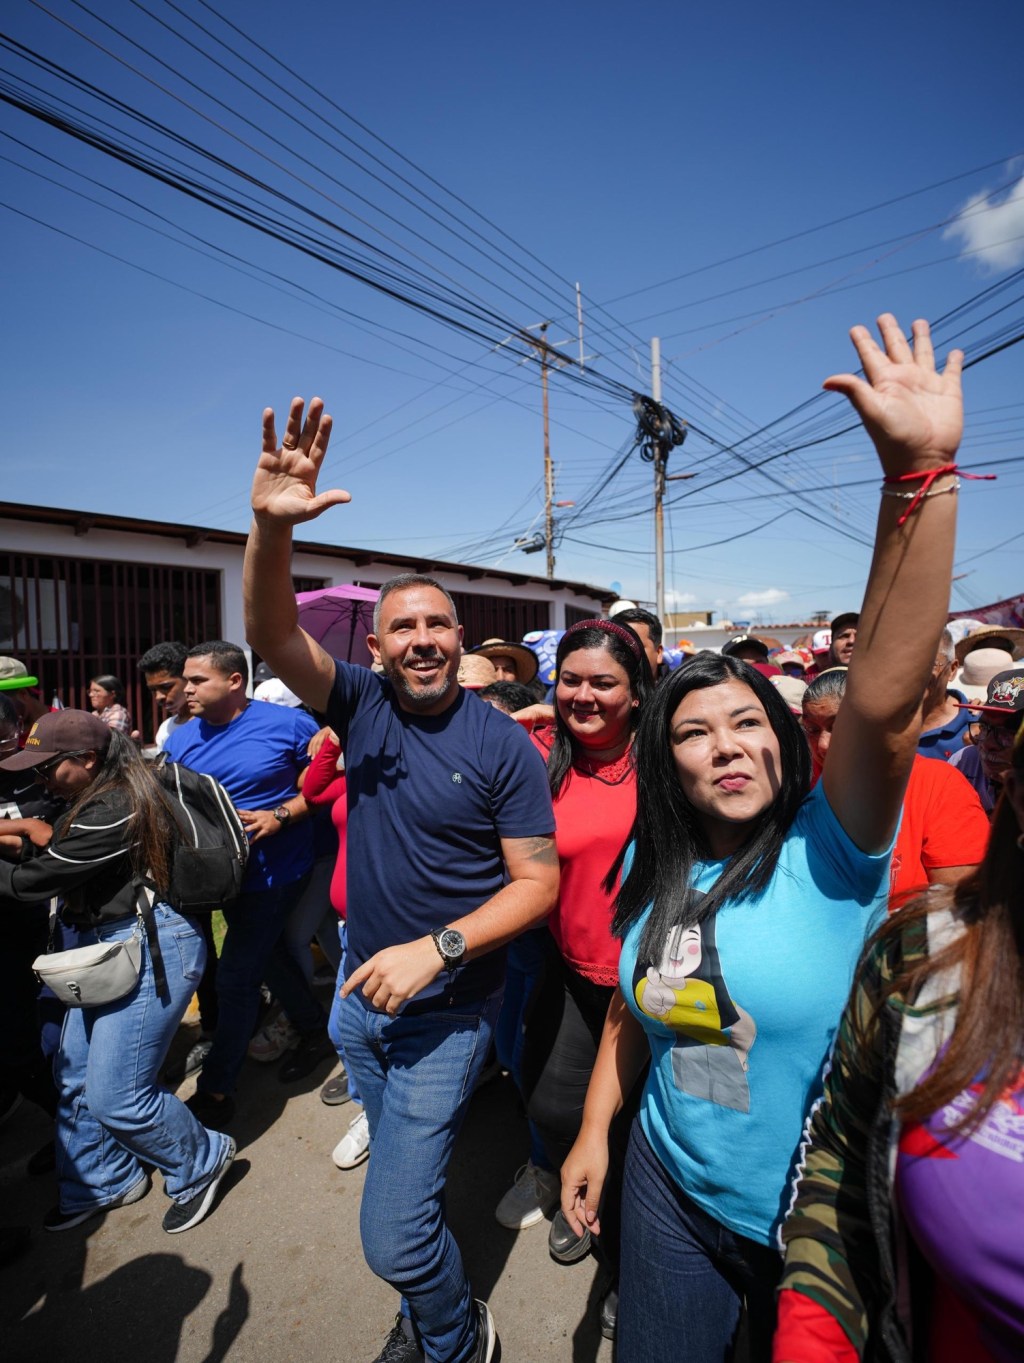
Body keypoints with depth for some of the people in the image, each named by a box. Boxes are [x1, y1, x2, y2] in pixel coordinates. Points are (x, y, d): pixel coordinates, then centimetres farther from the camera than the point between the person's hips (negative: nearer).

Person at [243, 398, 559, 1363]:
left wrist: (436, 948, -25)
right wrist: (272, 529, -36)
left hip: (445, 1008, -4)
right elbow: (272, 634, -20)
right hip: (362, 989, 5)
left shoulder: (501, 745, -16)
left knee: (391, 1234, 2)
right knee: (405, 1171, 26)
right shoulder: (360, 706, -6)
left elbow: (537, 881, -15)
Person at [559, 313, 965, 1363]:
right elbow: (630, 1011, 4)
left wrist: (919, 474, -46)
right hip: (671, 1190, 3)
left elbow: (884, 705, -39)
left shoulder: (828, 852, -22)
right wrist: (594, 1130, 5)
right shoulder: (653, 869, -9)